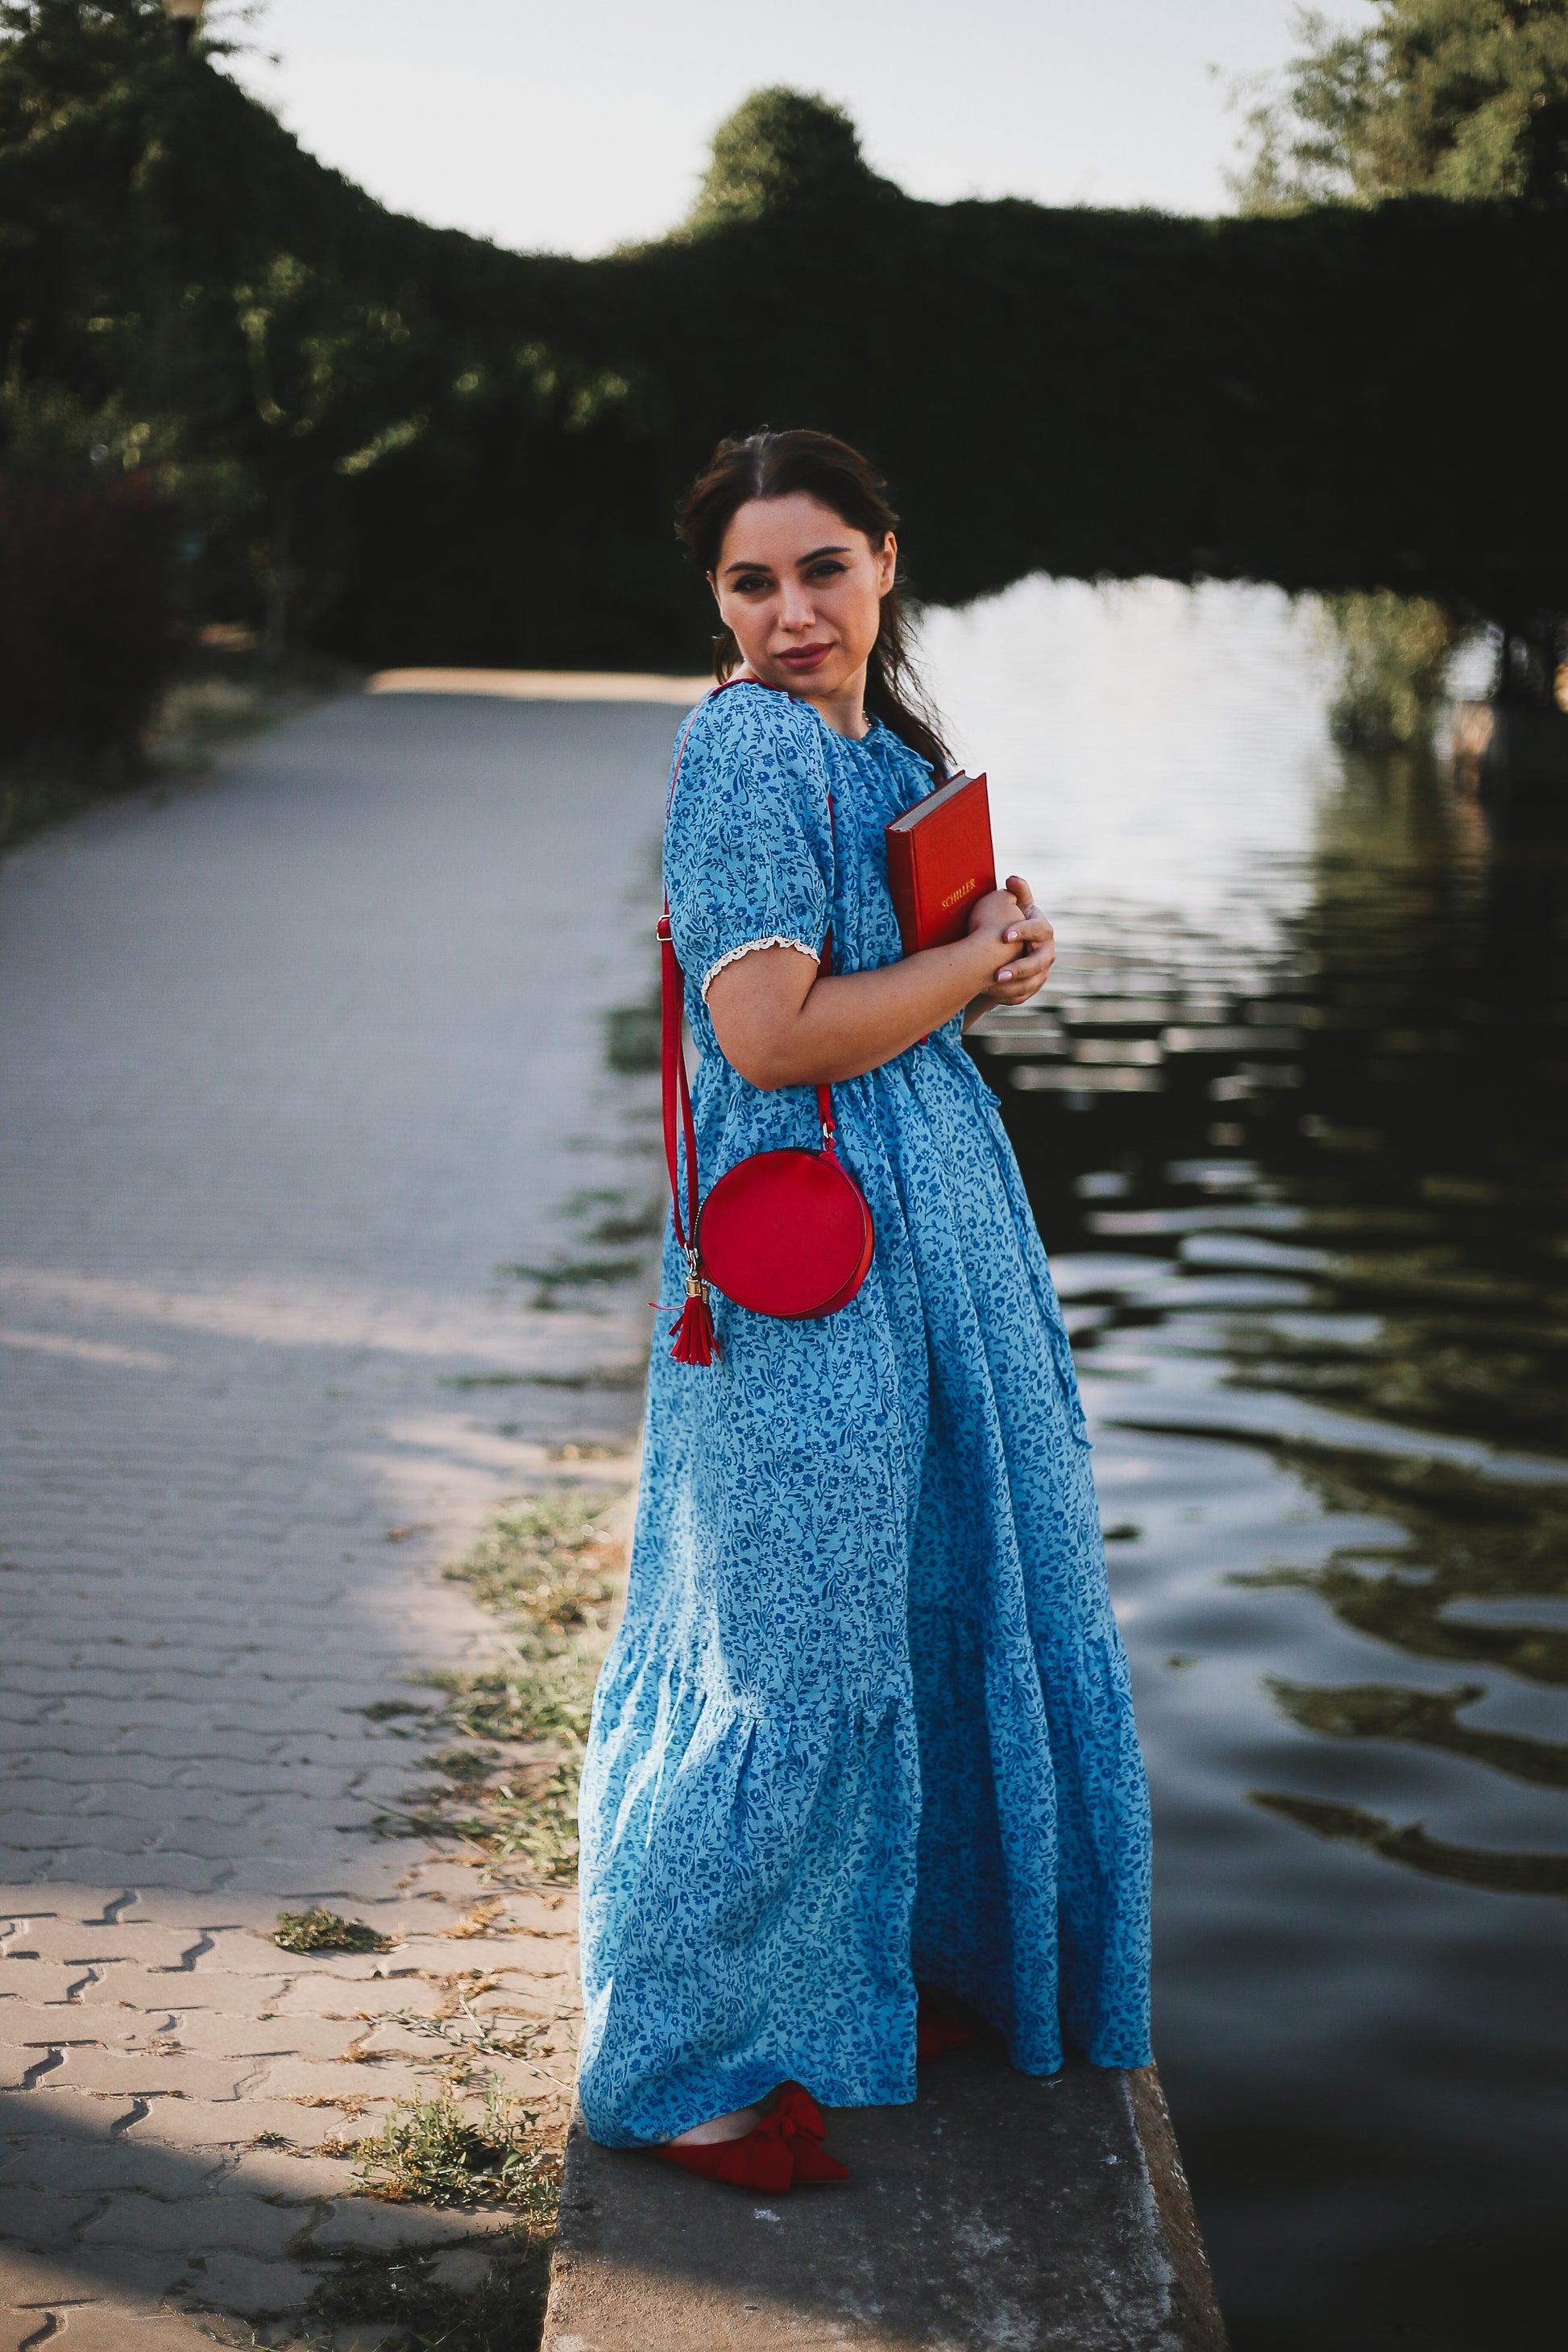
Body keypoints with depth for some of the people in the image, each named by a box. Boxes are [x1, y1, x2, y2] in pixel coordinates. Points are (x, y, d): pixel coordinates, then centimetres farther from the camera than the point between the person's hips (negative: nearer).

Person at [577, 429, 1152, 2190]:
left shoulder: (882, 744, 13)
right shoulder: (746, 747, -16)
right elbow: (772, 1036, -22)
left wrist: (995, 961, 3)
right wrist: (975, 957, -10)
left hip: (935, 1211, 10)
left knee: (936, 1605, 17)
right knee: (804, 1650, -3)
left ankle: (892, 1972, 35)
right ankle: (674, 2064, 11)